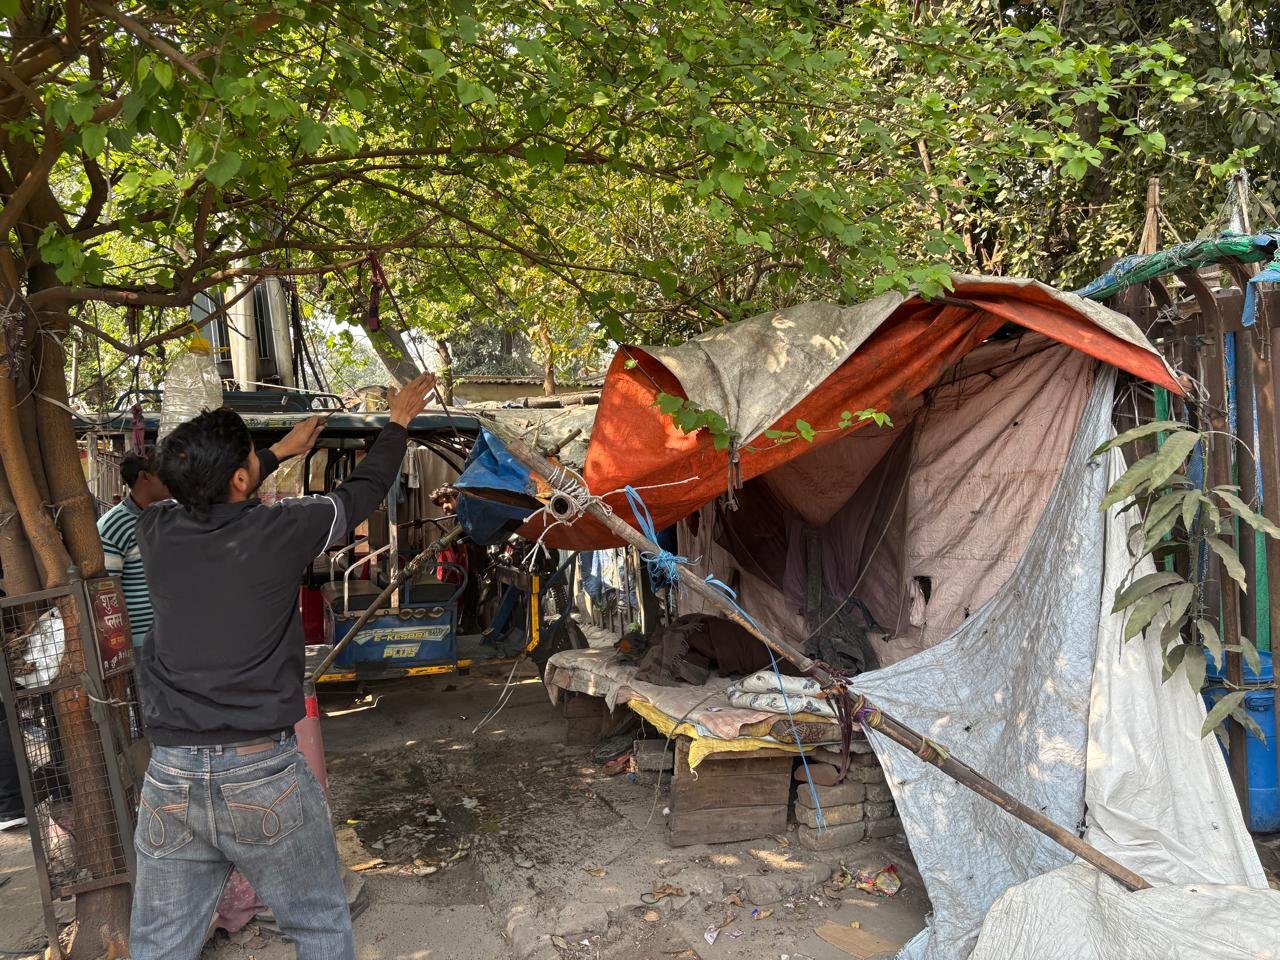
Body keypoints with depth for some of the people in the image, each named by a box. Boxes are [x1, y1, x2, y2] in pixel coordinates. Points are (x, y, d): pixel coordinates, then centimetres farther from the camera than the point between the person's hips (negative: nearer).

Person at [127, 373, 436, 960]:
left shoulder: (156, 532, -1)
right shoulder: (280, 531, -11)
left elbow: (203, 496, 23)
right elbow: (365, 490, 6)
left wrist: (280, 453, 36)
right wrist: (399, 423, 23)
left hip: (170, 779, 4)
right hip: (264, 775, -3)